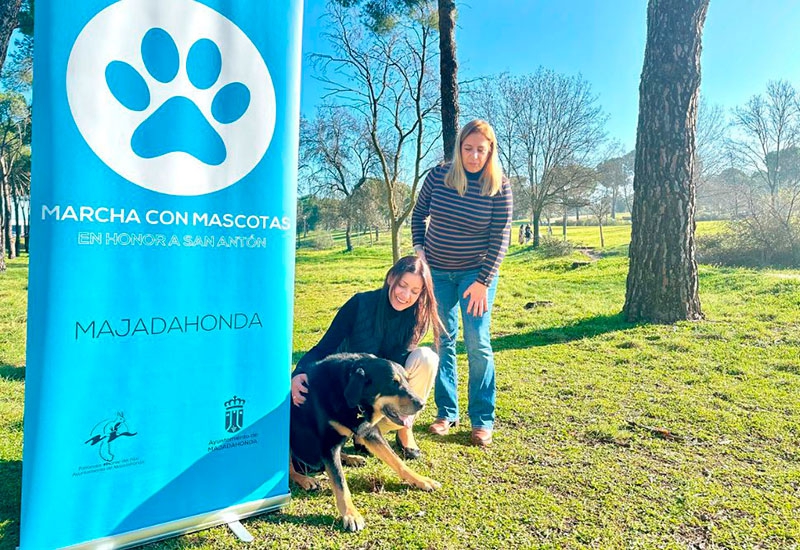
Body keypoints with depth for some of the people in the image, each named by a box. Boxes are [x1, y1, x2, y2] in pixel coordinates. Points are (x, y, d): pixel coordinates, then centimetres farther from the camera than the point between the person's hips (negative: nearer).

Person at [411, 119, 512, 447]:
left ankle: (482, 420, 7)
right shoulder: (438, 176, -6)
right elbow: (419, 214, 8)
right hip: (437, 271, 3)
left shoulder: (499, 187, -12)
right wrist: (419, 248, -4)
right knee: (444, 342, 7)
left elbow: (500, 239, -11)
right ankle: (446, 413, 19)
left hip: (476, 272, -2)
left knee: (477, 343, -6)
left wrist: (483, 282, -16)